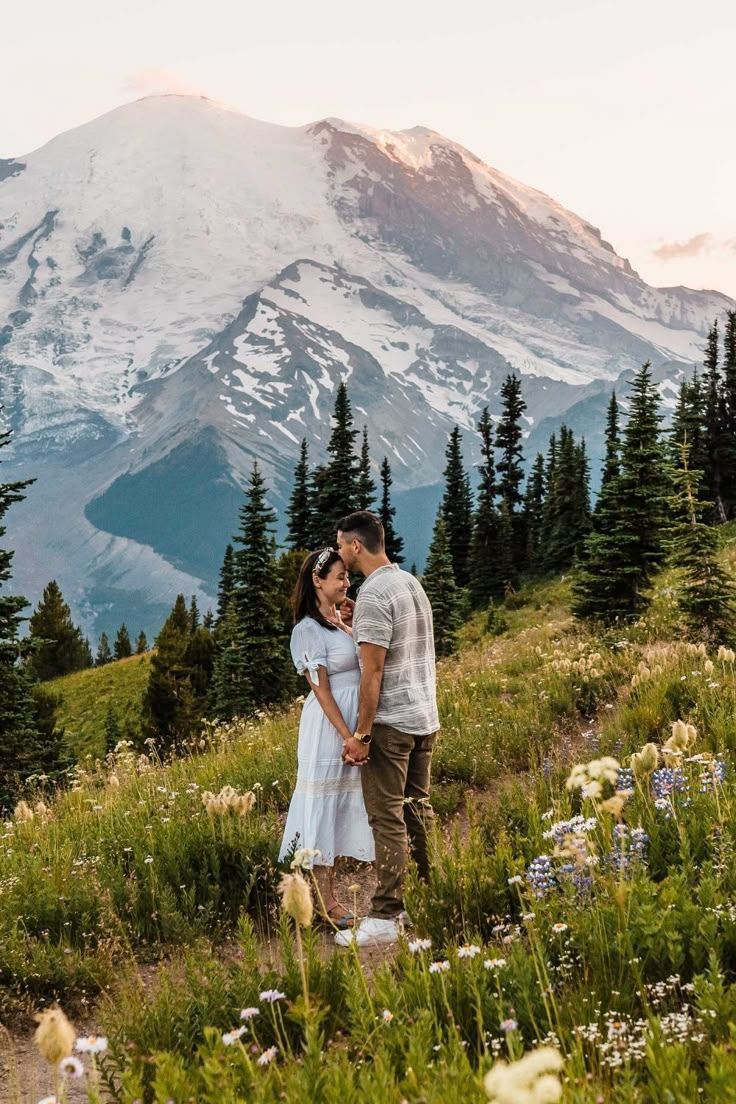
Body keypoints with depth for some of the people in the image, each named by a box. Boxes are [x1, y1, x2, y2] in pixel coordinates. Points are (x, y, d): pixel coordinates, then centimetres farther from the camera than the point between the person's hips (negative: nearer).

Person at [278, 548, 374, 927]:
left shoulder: (343, 621, 11)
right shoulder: (308, 630, -13)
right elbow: (321, 689, -17)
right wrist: (347, 736, -19)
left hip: (355, 723, 8)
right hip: (329, 727, -8)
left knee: (344, 803, 12)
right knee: (324, 802, -1)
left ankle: (328, 887, 22)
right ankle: (326, 900, 6)